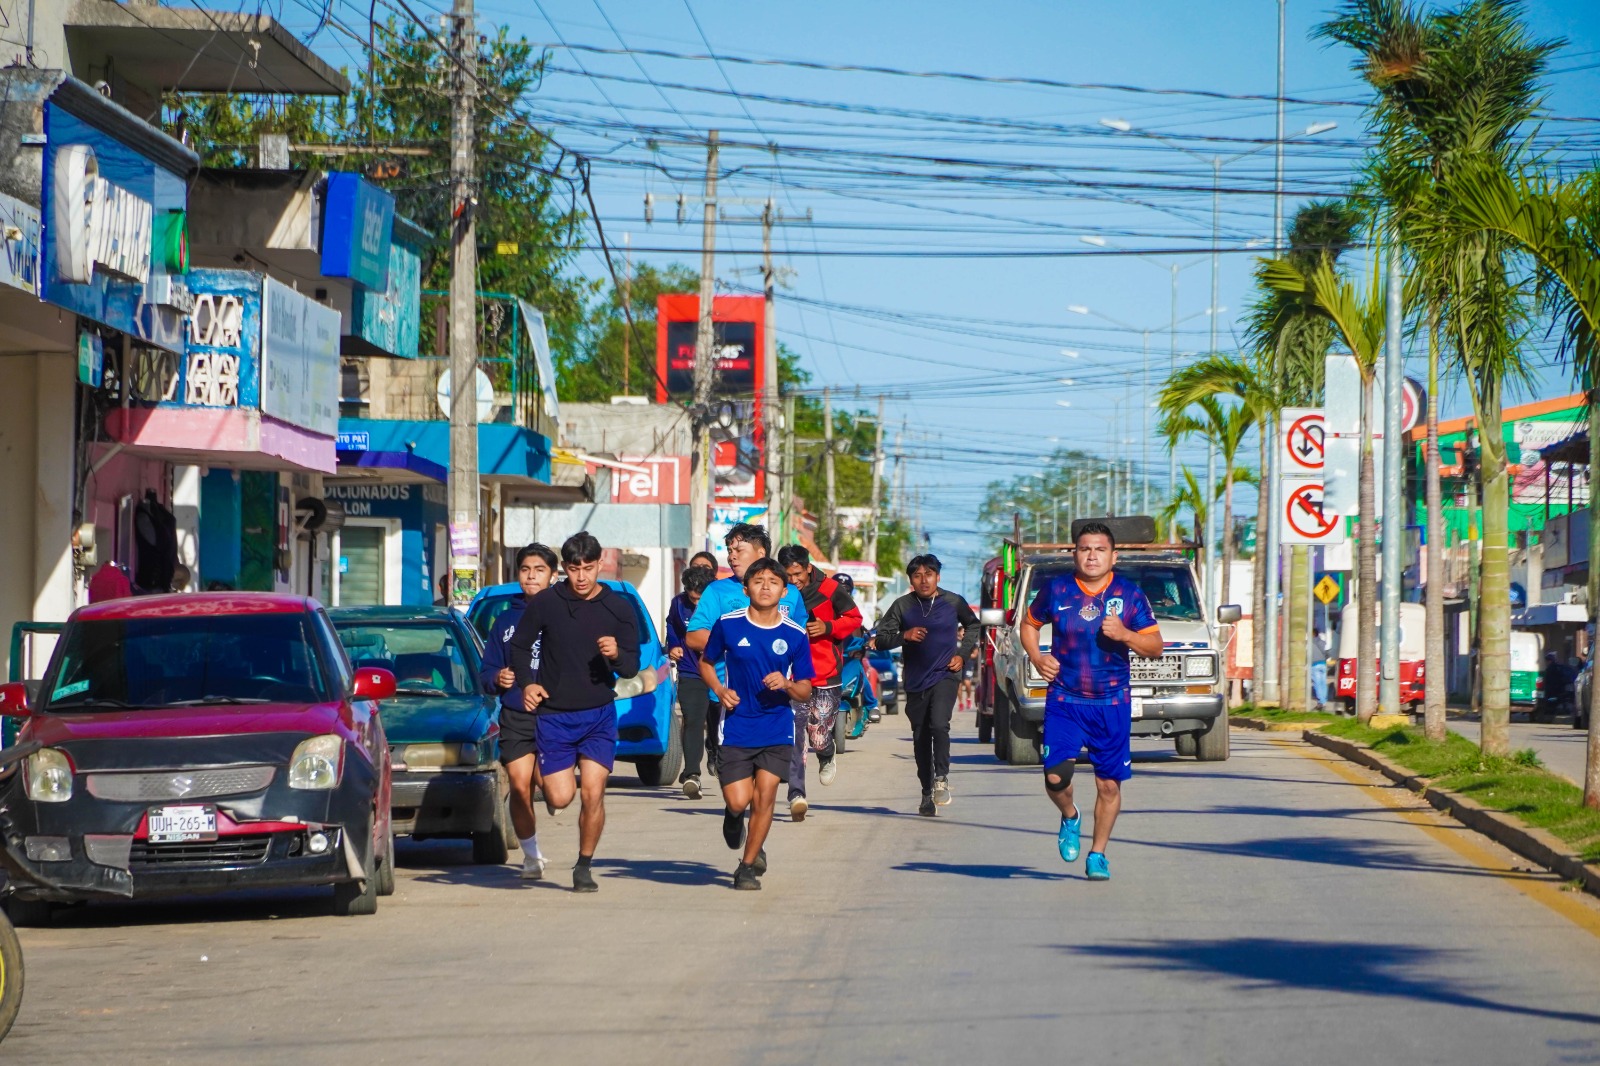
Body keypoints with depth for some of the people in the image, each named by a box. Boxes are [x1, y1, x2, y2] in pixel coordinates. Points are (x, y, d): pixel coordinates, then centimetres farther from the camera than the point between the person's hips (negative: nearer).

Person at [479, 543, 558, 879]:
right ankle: (532, 856, 14)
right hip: (515, 716, 3)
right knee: (520, 788, -3)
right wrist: (496, 679, -6)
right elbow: (486, 670, 16)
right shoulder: (507, 619, 13)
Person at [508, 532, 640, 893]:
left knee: (593, 795, -9)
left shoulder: (619, 608, -1)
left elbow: (632, 667, 2)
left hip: (598, 714, 0)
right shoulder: (545, 603, -4)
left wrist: (617, 655, -21)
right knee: (561, 797, -3)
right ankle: (550, 783, 35)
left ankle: (584, 866, 9)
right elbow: (519, 645, 8)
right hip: (554, 714, 0)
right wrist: (526, 683, -8)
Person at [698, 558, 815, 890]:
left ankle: (748, 866, 12)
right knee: (738, 801, -7)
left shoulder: (795, 635, -2)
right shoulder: (728, 624, -3)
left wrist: (786, 685, -17)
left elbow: (805, 691, 5)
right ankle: (733, 816, 32)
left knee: (764, 797, -6)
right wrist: (720, 691, -6)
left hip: (777, 729, 1)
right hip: (736, 728, -1)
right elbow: (706, 662, 12)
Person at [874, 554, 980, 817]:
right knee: (920, 738, 8)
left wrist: (963, 653, 6)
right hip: (915, 681, 2)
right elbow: (880, 639, 0)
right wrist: (904, 636, -17)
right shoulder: (902, 606, 0)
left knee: (939, 724, -25)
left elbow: (973, 625, 19)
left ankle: (941, 778, -11)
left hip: (945, 675, -2)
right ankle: (927, 794, 18)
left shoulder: (953, 603, 0)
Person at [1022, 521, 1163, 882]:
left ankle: (1097, 855, 21)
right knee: (1055, 777, -13)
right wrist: (1036, 657, -1)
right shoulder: (1056, 590, 1)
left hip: (1112, 704, 0)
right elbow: (1029, 623, 18)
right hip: (1064, 700, 0)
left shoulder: (1129, 595, 0)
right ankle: (1070, 817, 21)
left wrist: (1124, 635, -18)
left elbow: (1155, 647, 1)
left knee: (1109, 784, 3)